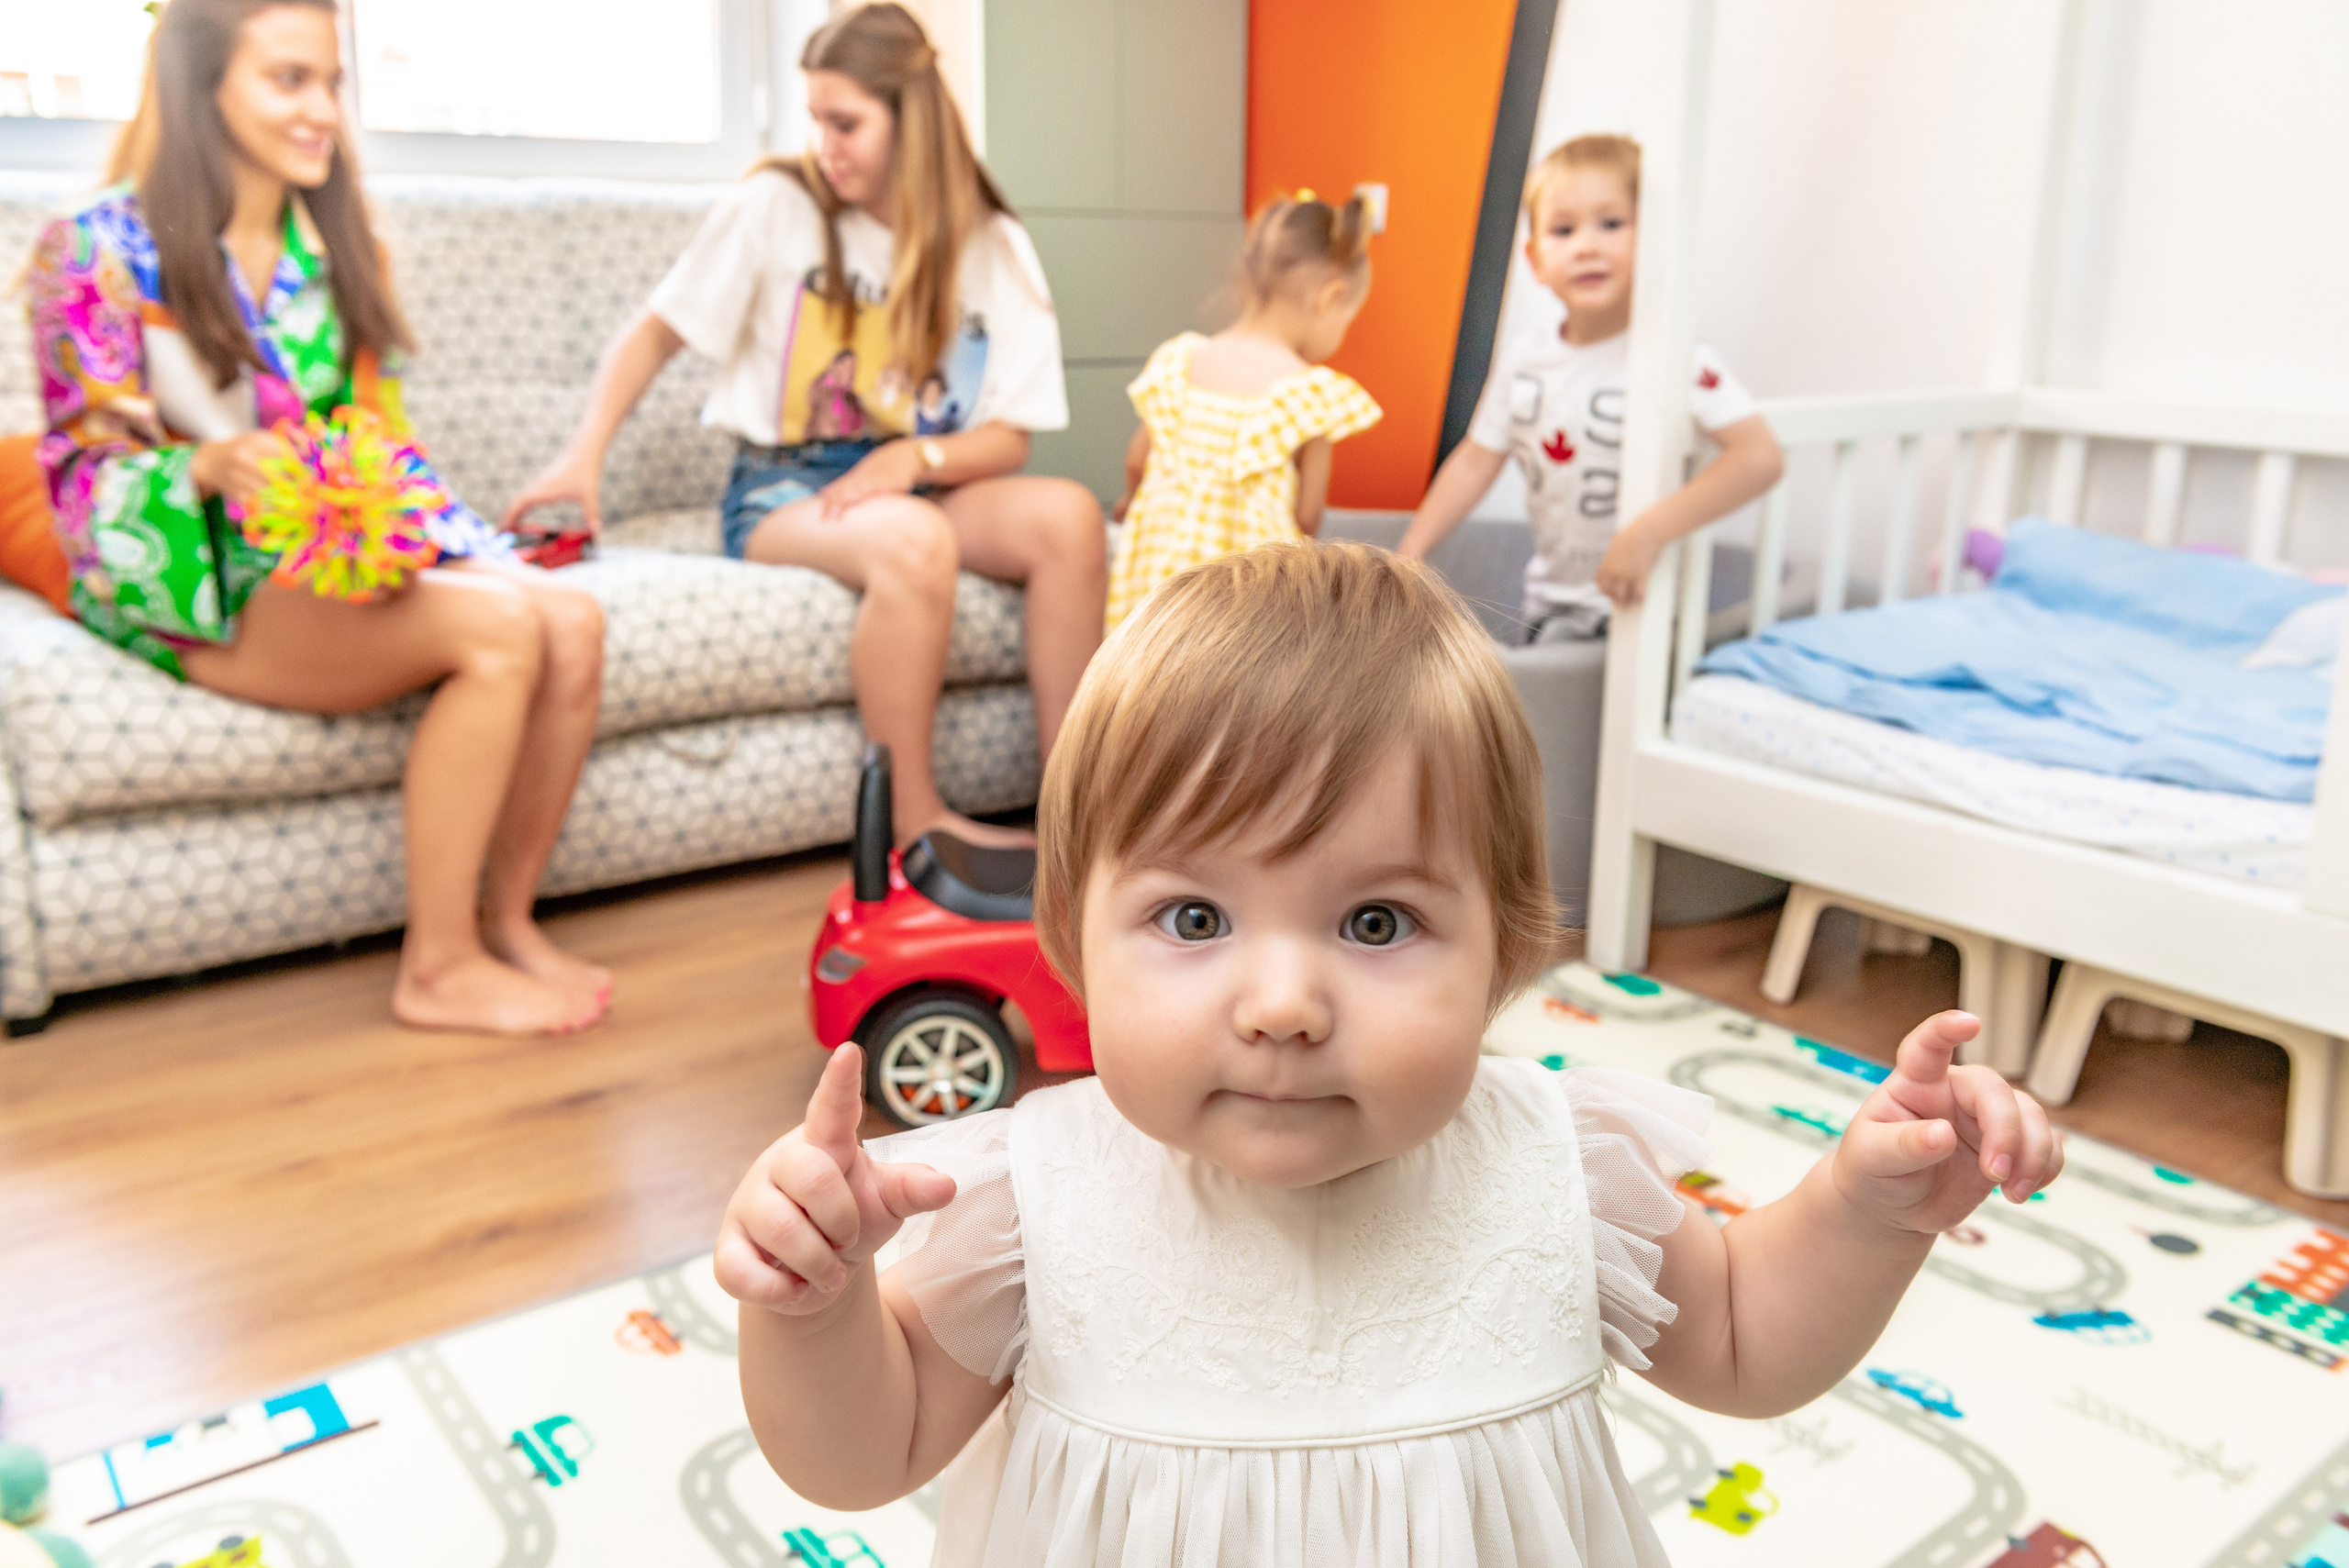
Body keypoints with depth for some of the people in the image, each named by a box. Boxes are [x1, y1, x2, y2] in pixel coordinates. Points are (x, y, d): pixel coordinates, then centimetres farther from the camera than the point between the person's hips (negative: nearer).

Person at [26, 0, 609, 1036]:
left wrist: (483, 554, -2)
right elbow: (84, 471, -8)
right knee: (500, 632, -31)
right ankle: (437, 969, -21)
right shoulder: (101, 247, -5)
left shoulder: (330, 245, 15)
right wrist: (211, 468, -31)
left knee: (571, 623, -23)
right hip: (194, 582, -6)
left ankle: (505, 921, -8)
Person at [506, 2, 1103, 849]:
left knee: (1068, 513, -26)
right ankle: (916, 824, -24)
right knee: (913, 539, -37)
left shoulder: (993, 246, 4)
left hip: (921, 483, 3)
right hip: (783, 488, -3)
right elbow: (655, 331, 5)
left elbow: (1008, 436, 2)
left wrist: (918, 457, -18)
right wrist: (581, 459, -7)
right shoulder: (776, 205, -2)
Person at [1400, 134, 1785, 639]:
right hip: (1552, 600, 6)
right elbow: (1475, 462, 7)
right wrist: (1410, 552, 0)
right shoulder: (1522, 356, -2)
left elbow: (1761, 456, -30)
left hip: (1642, 602, -5)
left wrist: (1650, 532, -36)